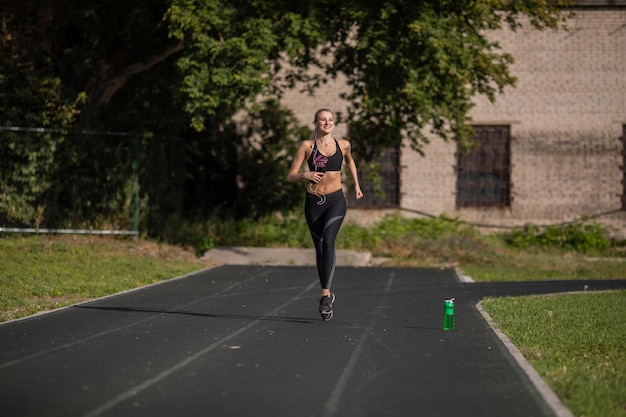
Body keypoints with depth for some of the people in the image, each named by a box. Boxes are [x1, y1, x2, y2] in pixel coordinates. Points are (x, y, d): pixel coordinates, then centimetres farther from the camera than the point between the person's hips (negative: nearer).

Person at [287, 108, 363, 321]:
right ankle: (327, 295, 25)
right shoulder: (307, 146, -3)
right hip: (313, 202, 1)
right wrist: (305, 174, -24)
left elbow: (350, 161, 26)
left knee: (328, 241, -23)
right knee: (319, 247, 9)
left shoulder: (343, 145, 2)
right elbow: (290, 176, -5)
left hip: (335, 201, -1)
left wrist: (356, 185, 28)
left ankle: (325, 294, -25)